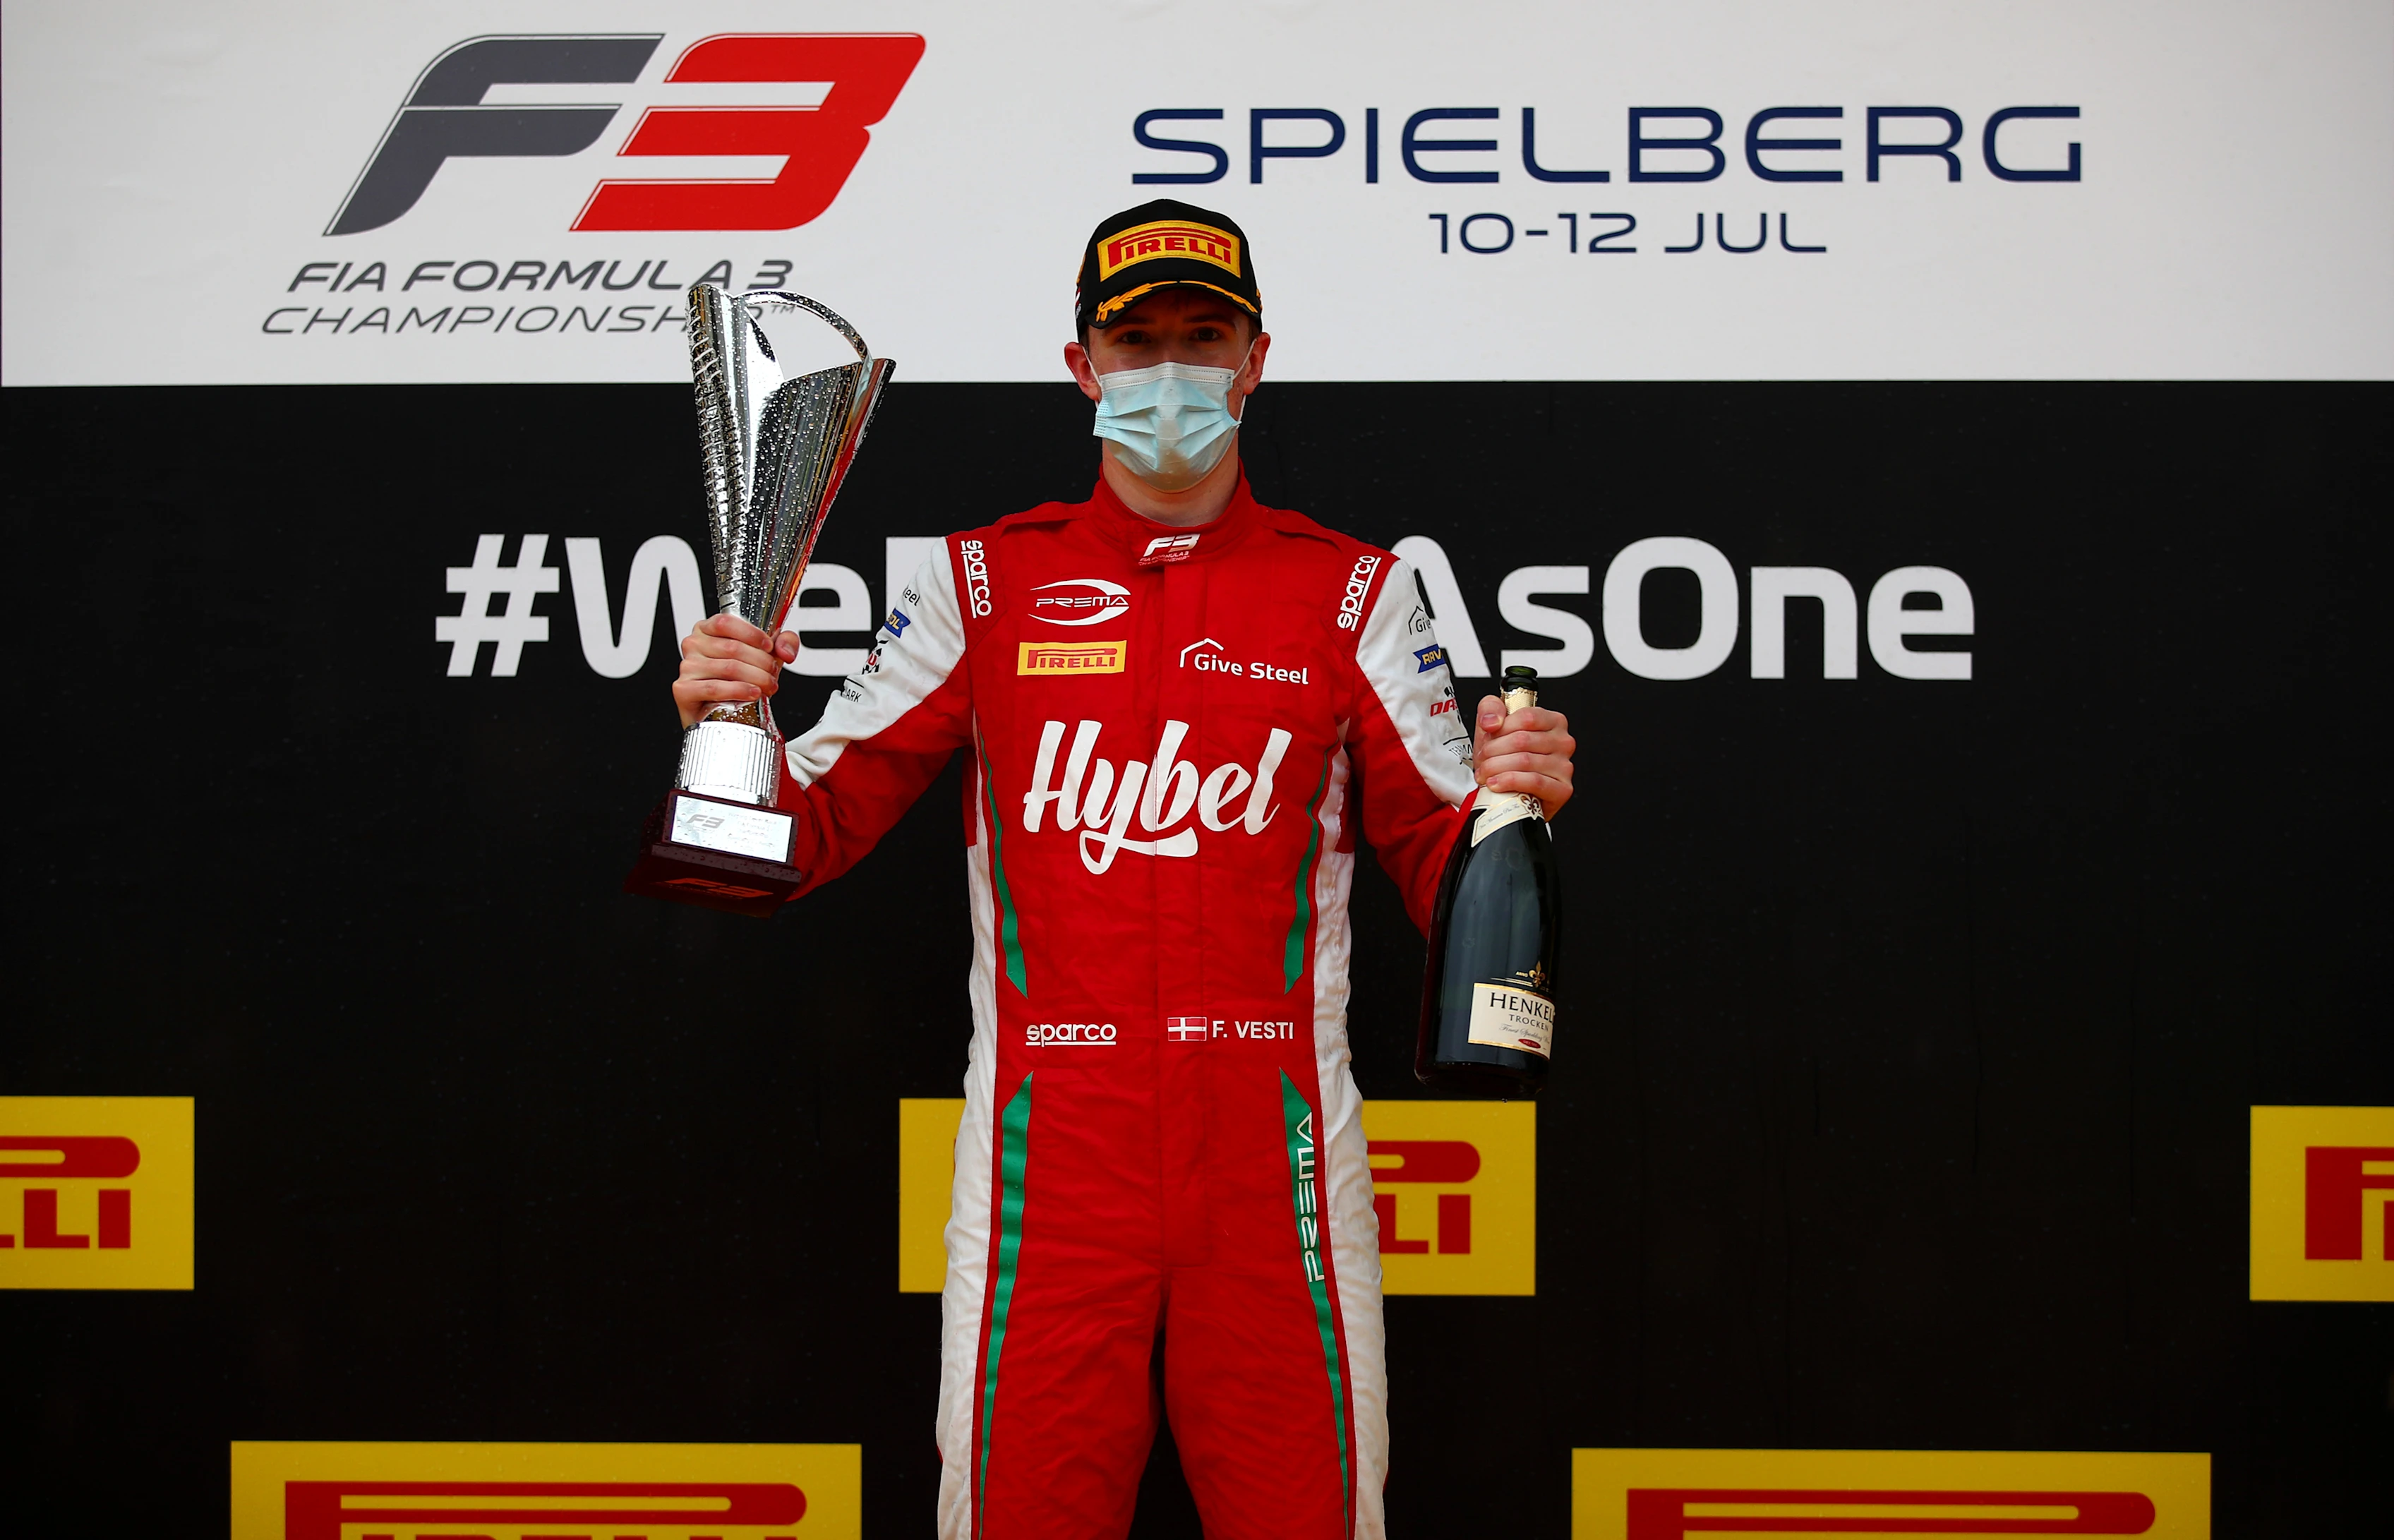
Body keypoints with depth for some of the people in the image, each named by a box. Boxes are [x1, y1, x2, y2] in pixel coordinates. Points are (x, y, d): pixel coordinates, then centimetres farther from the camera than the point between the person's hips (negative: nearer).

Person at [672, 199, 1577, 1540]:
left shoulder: (1355, 591, 8)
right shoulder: (983, 581, 9)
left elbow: (1445, 871, 4)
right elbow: (811, 830, 4)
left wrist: (1509, 801, -17)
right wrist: (729, 730, -15)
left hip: (1276, 1161, 0)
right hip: (1046, 1162, 0)